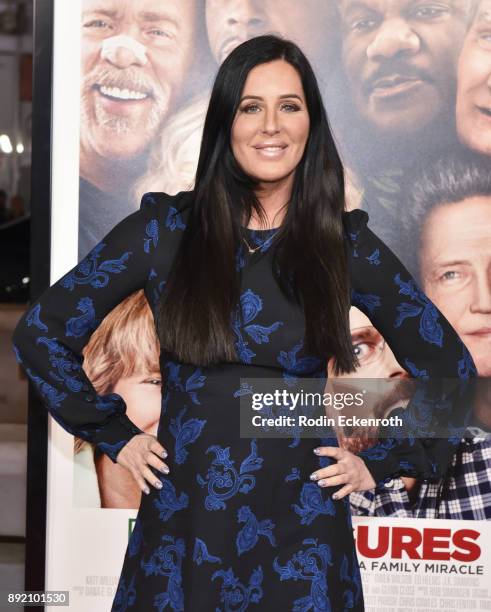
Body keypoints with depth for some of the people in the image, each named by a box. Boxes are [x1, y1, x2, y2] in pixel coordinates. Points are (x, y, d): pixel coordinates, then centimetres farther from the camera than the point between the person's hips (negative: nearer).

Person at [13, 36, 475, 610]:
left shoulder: (344, 241, -2)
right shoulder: (164, 228, -3)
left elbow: (448, 367, 8)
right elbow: (40, 332, 3)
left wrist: (380, 461, 2)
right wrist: (115, 434, 2)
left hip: (301, 528, 0)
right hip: (181, 522, 0)